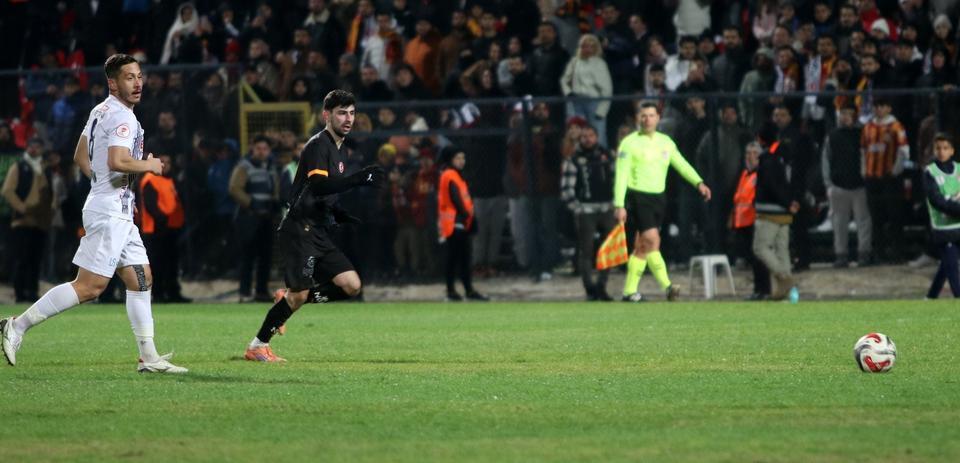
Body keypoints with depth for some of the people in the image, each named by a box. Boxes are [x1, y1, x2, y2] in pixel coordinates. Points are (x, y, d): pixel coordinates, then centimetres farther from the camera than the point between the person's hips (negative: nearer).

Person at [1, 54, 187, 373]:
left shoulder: (100, 112, 15)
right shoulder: (123, 118, -15)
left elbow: (80, 157, 24)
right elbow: (117, 161, -29)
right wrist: (149, 166, -11)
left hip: (119, 213, 11)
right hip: (110, 212, -11)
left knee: (141, 280, 10)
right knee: (89, 286, -11)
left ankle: (149, 358, 10)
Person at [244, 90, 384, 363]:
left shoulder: (338, 151, 18)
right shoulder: (318, 145, -12)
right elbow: (319, 185, -28)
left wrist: (342, 216, 9)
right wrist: (358, 179, -37)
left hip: (318, 233, 9)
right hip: (299, 229, -9)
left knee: (351, 286, -3)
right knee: (298, 294, -10)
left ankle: (289, 299, 11)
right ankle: (257, 347, 4)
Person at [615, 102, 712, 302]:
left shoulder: (666, 142, 11)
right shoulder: (629, 143, -6)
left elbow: (681, 164, 12)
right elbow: (621, 175, -9)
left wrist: (699, 183, -4)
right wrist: (619, 205, -15)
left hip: (657, 198, 6)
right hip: (637, 197, -6)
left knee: (642, 247, 7)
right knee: (652, 240, -17)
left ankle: (630, 291, 13)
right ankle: (667, 286, -21)